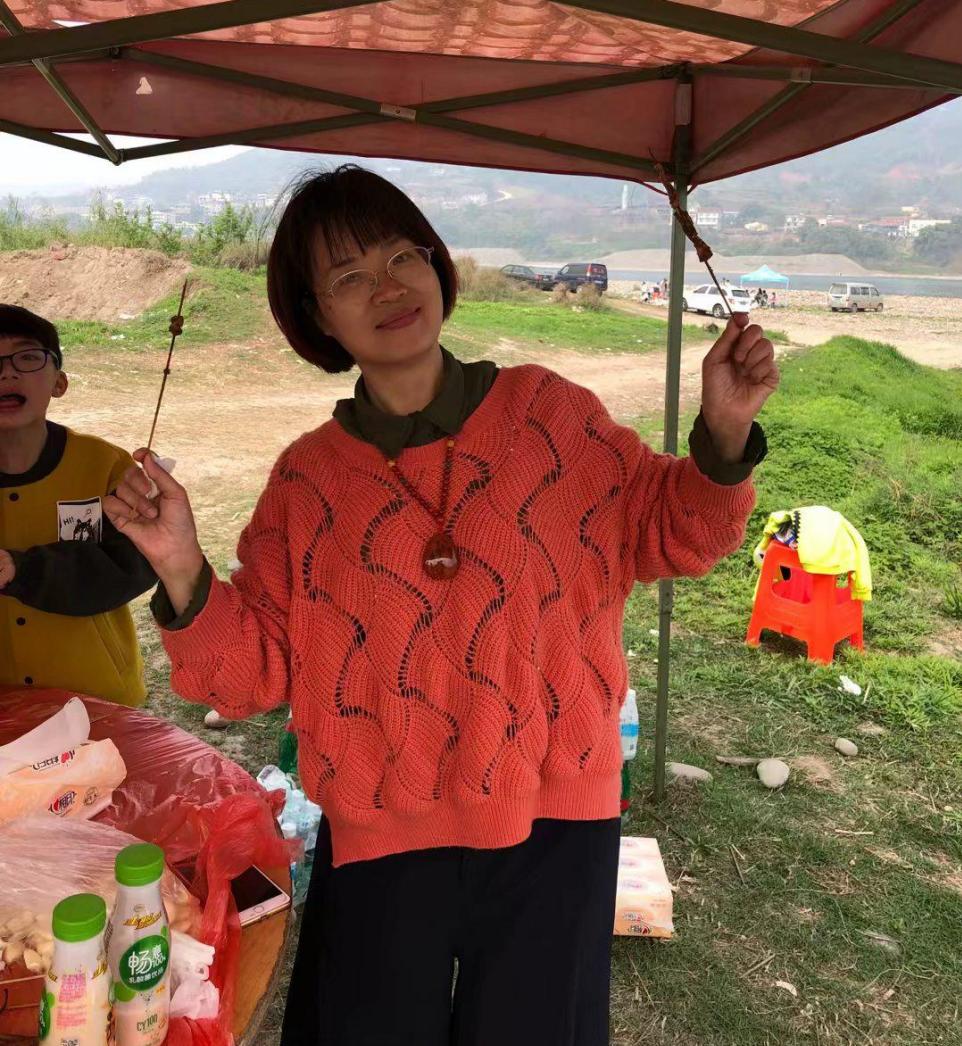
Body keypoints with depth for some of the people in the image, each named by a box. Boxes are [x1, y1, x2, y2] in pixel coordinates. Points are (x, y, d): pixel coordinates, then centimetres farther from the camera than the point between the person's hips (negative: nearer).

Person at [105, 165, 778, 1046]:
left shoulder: (549, 413, -5)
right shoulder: (308, 479, -2)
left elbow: (664, 533, 2)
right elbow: (255, 669, -1)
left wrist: (723, 437, -15)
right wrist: (183, 574, -18)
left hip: (555, 826, 0)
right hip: (379, 839, 1)